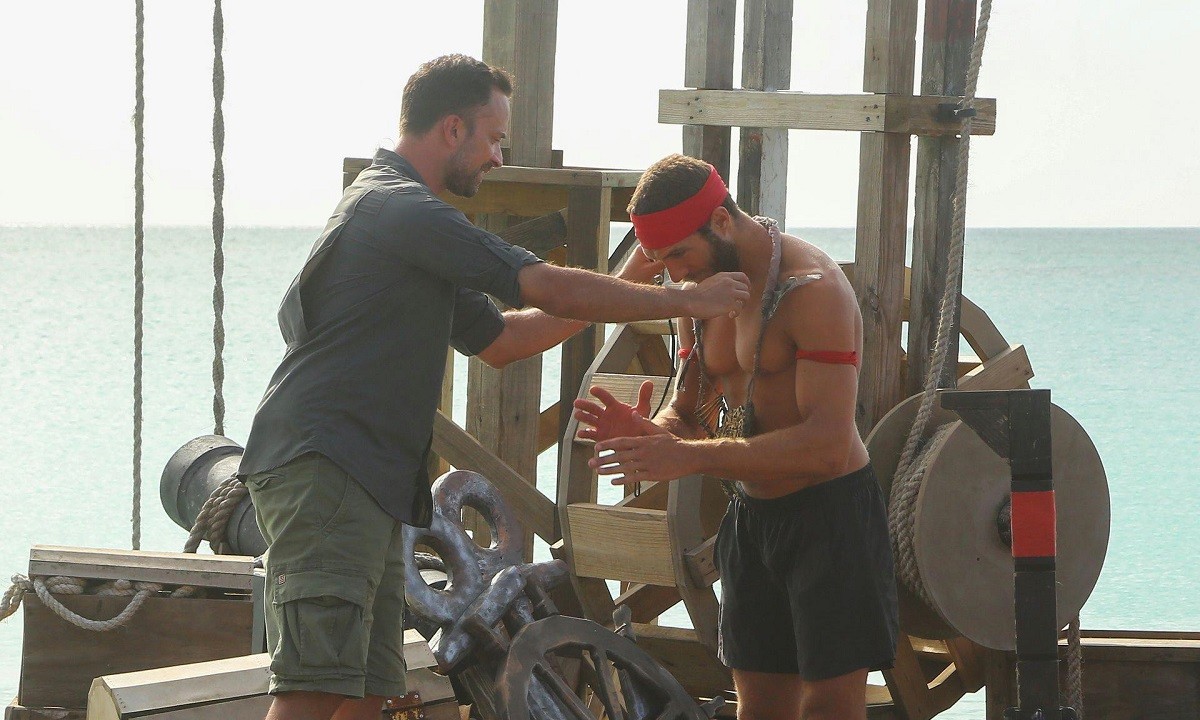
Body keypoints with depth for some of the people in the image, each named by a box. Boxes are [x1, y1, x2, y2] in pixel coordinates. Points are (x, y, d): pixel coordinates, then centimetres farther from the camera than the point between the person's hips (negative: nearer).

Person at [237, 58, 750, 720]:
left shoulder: (391, 209, 26)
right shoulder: (400, 208, -9)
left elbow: (497, 339, 30)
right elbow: (547, 289, -13)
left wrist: (618, 295, 23)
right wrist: (686, 300, -6)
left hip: (369, 481, 11)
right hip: (323, 467, -11)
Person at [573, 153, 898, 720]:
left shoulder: (812, 288, -20)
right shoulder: (702, 290, 6)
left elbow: (827, 444, -29)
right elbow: (689, 411, 13)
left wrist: (691, 456, -34)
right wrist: (649, 433, -13)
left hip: (832, 511, -8)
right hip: (752, 517, 8)